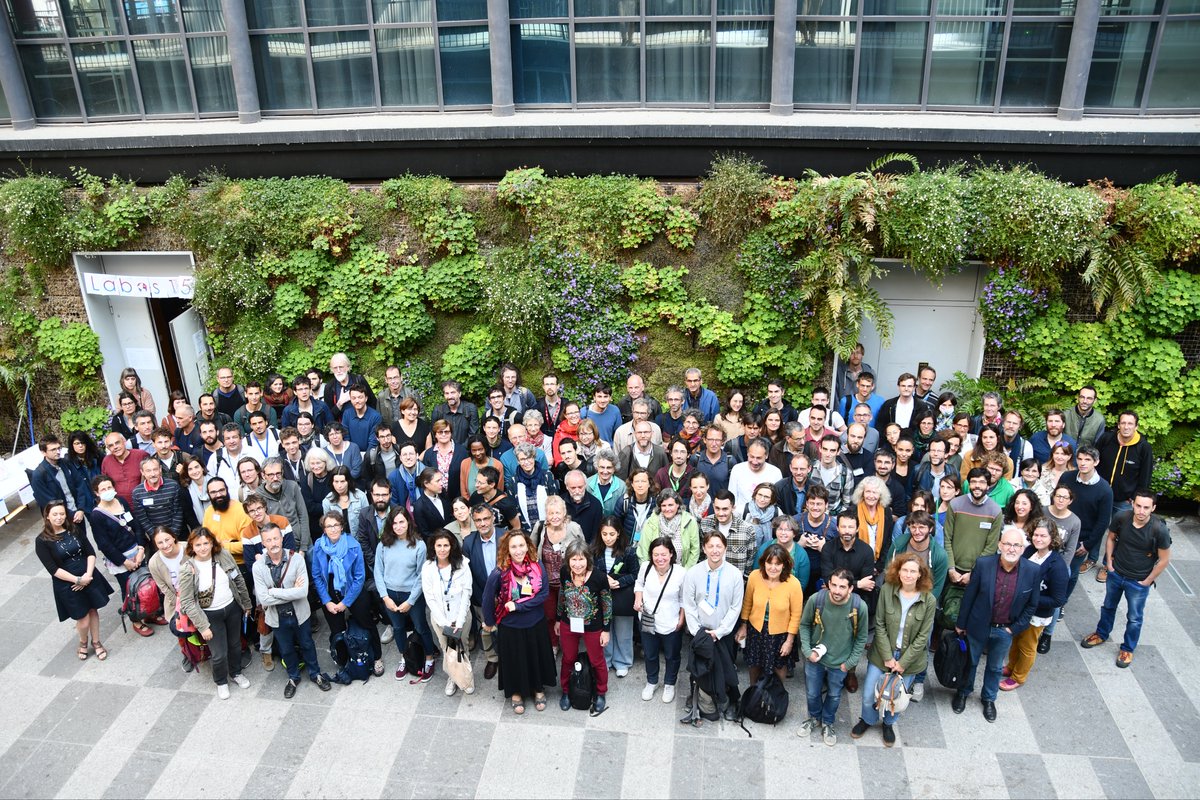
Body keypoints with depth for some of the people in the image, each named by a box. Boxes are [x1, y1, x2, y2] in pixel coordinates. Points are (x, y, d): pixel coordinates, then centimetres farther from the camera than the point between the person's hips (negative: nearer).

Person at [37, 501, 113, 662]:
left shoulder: (75, 529, 0)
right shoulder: (42, 541, -11)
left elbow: (90, 552, 0)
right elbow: (53, 569, -14)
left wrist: (88, 574, -14)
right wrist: (77, 579, -18)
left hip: (89, 577, 3)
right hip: (67, 585, -3)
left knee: (93, 610, 13)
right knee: (83, 619, 3)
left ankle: (96, 642, 35)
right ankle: (83, 643, 34)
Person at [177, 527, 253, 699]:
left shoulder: (224, 555, -11)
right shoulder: (188, 570, -20)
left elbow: (239, 580, 1)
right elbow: (187, 602, -16)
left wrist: (246, 604, 8)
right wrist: (202, 626, -17)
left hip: (232, 608, 3)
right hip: (211, 615, -3)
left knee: (235, 644, 21)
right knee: (219, 654, 5)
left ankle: (236, 673, 48)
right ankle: (221, 682, 35)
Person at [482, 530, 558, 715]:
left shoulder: (537, 567, -15)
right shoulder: (499, 573, -23)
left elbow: (543, 594, -14)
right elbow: (488, 599, -10)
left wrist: (518, 606, -21)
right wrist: (489, 622, 0)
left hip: (535, 624, 2)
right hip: (510, 626, -2)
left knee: (537, 657, 20)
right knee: (514, 660, 17)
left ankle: (538, 689, 45)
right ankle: (516, 693, 43)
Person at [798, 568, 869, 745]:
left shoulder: (859, 607, -24)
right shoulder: (815, 600, -24)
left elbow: (861, 637, -7)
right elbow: (804, 625, -5)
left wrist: (851, 662, -8)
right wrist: (807, 650, -11)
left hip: (840, 662, 0)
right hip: (815, 658, 0)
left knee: (834, 696, 23)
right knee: (812, 693, 21)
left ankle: (827, 723, 50)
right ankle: (814, 718, 51)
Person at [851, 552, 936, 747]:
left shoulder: (929, 600, -14)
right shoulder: (887, 590, -13)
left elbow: (922, 636, -9)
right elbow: (879, 625, -8)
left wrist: (903, 662, -11)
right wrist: (887, 657, -12)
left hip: (909, 659, 0)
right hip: (882, 655, 1)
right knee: (869, 695, 8)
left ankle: (888, 723, 44)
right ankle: (867, 719, 40)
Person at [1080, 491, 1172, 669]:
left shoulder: (1159, 530, -28)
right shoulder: (1121, 518, -20)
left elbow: (1164, 559, -14)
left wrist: (1147, 581, -9)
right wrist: (1109, 563, 0)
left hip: (1138, 582, -3)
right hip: (1116, 574, 3)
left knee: (1134, 618, 16)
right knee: (1108, 606, 25)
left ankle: (1128, 649, 37)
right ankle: (1101, 634, 48)